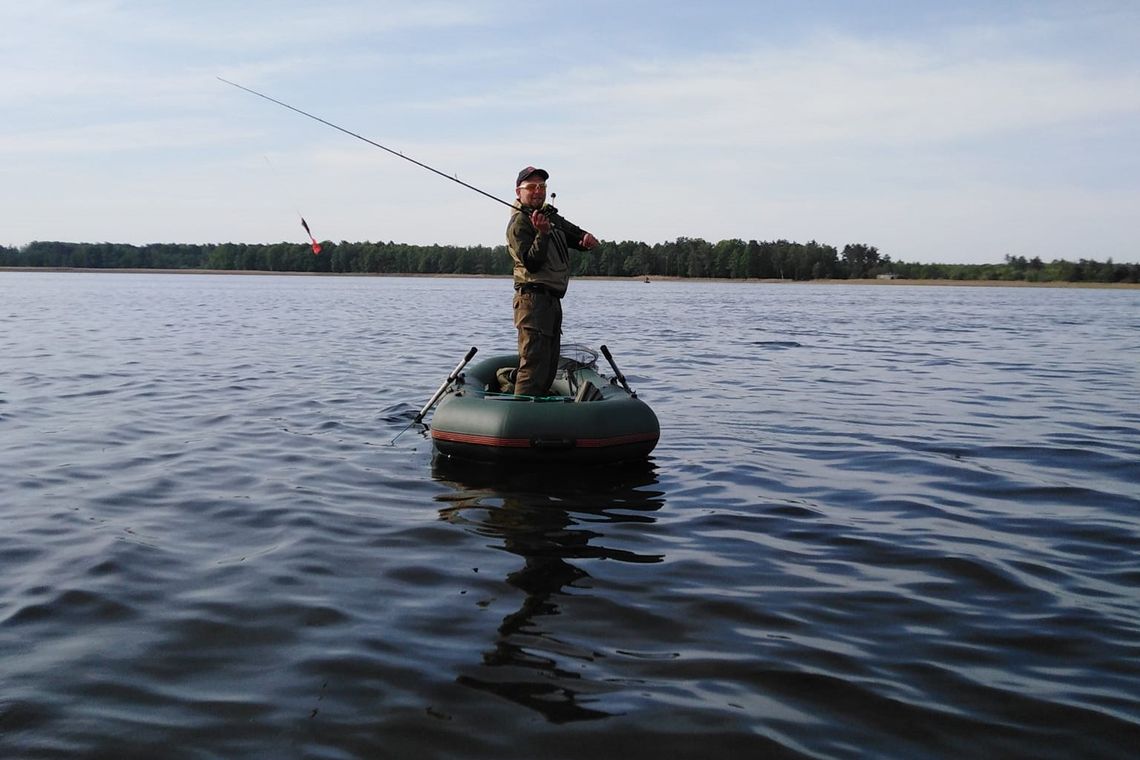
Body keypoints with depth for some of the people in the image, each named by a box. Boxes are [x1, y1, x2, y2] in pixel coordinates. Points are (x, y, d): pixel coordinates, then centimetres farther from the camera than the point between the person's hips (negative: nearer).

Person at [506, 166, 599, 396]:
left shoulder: (550, 215, 17)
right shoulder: (519, 223, -10)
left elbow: (575, 234, 18)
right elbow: (532, 264, -19)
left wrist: (587, 238, -5)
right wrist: (542, 233, -30)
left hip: (553, 299, 9)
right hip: (533, 298, -9)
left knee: (549, 368, 14)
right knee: (533, 365, -14)